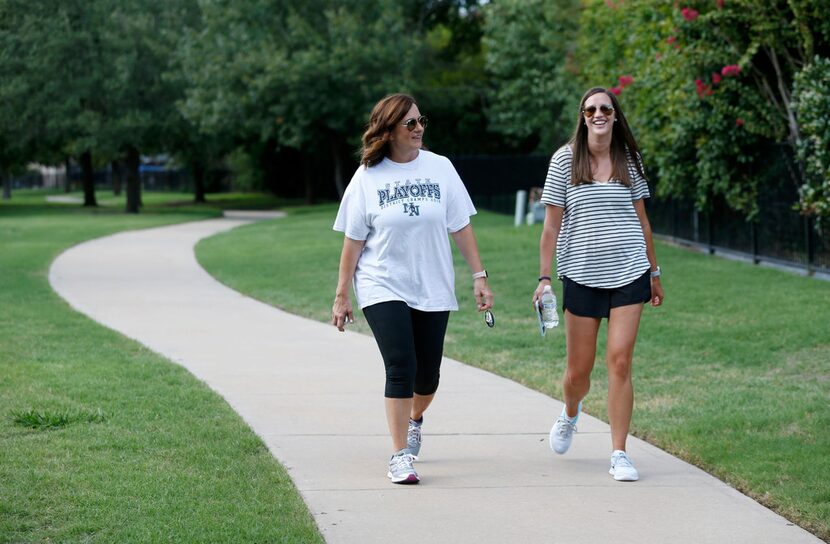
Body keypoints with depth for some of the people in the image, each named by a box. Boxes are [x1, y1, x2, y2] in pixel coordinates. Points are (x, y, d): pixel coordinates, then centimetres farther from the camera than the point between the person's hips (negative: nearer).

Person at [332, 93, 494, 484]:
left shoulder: (440, 168, 1)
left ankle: (415, 419, 42)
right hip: (383, 289, -2)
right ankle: (400, 456, -10)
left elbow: (461, 228, 5)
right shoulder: (367, 177, -3)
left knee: (427, 373, 9)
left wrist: (479, 277, 0)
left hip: (433, 289, 3)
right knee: (400, 367, -15)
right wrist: (341, 297, 1)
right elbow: (353, 242, 1)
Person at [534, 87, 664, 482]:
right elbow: (552, 224, 1)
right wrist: (544, 277, -4)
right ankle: (570, 414, 41)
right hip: (581, 275, -1)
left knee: (620, 362, -8)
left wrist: (654, 273, 17)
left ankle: (619, 454, -2)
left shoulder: (629, 159, 7)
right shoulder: (565, 160, 0)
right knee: (578, 370, 5)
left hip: (629, 272, 1)